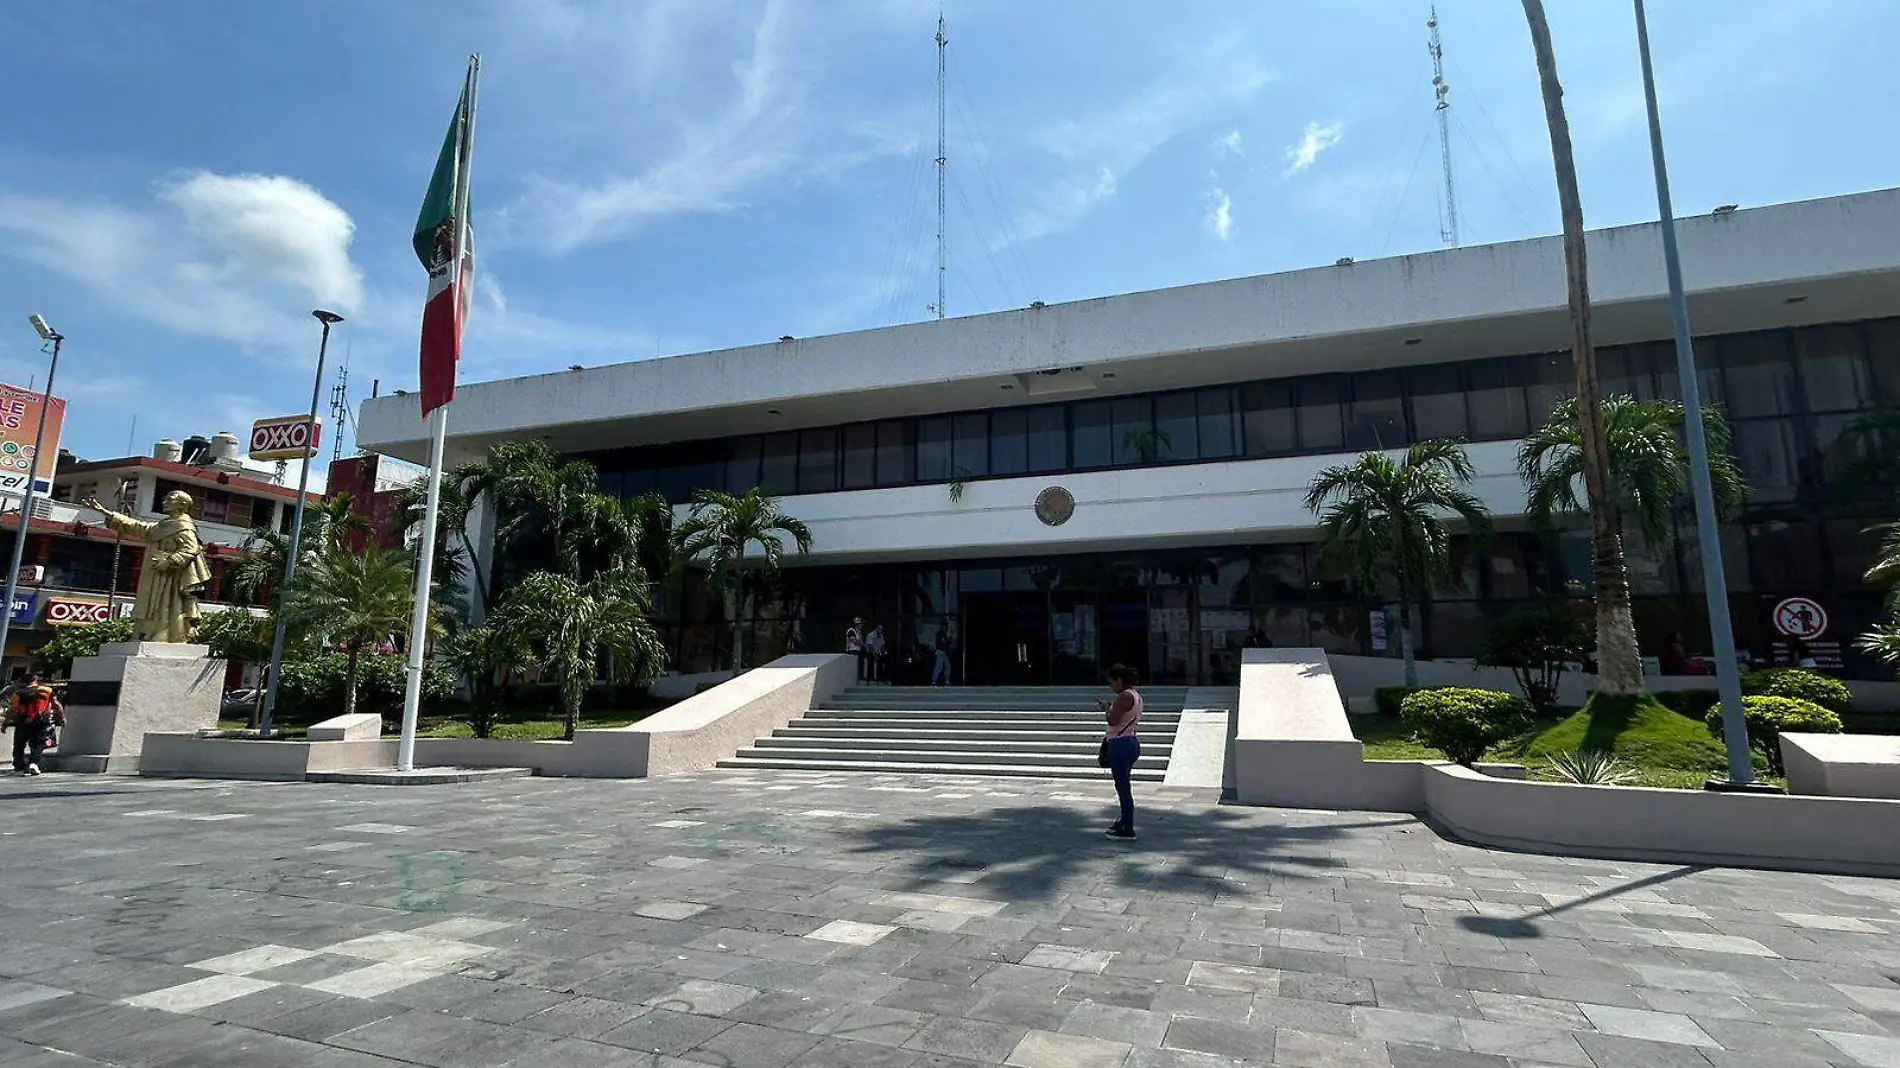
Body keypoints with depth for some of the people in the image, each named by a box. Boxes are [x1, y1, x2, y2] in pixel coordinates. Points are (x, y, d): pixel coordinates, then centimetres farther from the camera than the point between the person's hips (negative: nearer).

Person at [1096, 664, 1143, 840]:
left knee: (1122, 786, -3)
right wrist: (1111, 707, 12)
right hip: (1132, 741, 10)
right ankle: (1125, 822, 33)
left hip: (1121, 745, -10)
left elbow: (1113, 720, -21)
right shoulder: (1135, 695, 13)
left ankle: (1127, 829, 2)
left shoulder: (1124, 697, -18)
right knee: (1123, 785, 21)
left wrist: (1107, 708, -5)